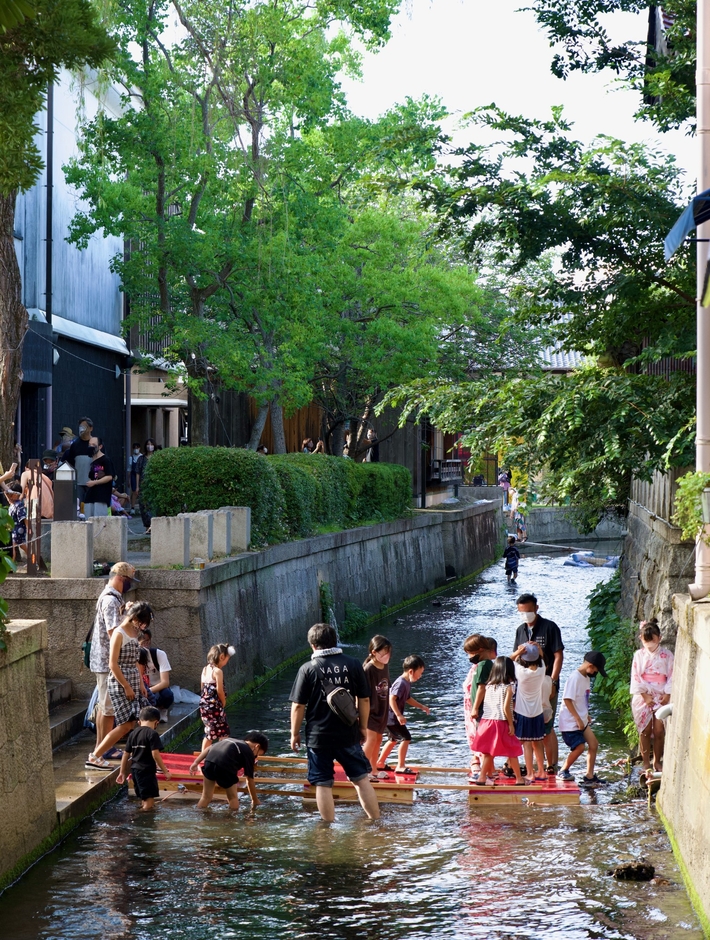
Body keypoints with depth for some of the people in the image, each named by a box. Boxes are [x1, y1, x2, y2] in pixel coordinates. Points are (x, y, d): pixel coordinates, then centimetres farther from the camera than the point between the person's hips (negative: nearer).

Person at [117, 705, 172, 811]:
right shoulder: (152, 734, -11)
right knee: (149, 801, -5)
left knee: (143, 799, 21)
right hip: (147, 771, -8)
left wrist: (122, 772, 20)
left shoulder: (133, 733, 10)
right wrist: (165, 771, -11)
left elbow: (126, 754, 13)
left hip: (135, 770, 8)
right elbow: (155, 754, -17)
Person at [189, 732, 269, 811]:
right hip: (224, 766, -5)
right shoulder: (248, 753, 17)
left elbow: (208, 748, 24)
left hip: (209, 760, 6)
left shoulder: (230, 740, 34)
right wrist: (255, 800, 28)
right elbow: (249, 780, 18)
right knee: (233, 798, 17)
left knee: (206, 797, 19)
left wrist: (196, 762, 20)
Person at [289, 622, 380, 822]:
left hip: (318, 736, -2)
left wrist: (295, 733, 5)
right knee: (361, 779, 13)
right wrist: (363, 727, 16)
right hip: (348, 734, 2)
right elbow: (364, 699, 3)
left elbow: (298, 706, -7)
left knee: (323, 785, 7)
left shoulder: (308, 669, -8)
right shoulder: (353, 664, -2)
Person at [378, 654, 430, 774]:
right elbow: (392, 699, -29)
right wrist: (399, 715, -32)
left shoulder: (407, 683, 10)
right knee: (405, 738, -9)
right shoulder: (401, 683, -22)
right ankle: (400, 766, -5)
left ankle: (380, 762, 31)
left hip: (392, 717, 11)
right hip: (392, 716, -11)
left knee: (394, 739, 22)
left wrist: (422, 706, 22)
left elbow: (408, 699, 24)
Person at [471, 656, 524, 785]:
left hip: (487, 721, 5)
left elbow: (485, 705, 5)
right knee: (512, 752, 5)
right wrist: (511, 724, -8)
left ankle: (483, 777, 8)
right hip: (501, 723, -5)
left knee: (488, 752, 10)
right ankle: (519, 779, 10)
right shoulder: (508, 687, -8)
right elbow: (506, 708, -14)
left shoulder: (489, 686, 7)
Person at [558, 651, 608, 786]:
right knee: (579, 746, -12)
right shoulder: (574, 678, -19)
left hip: (581, 720, 9)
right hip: (570, 722, -9)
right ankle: (563, 771, 8)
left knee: (593, 744, 5)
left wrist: (586, 715, 12)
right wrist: (578, 719, -21)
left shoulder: (586, 677, 10)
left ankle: (589, 776, 11)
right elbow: (567, 700, -23)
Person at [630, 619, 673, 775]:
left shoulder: (667, 655, 2)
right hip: (643, 697, 0)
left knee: (659, 731, -4)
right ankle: (646, 764, 9)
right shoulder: (639, 655, 2)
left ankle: (657, 761, 12)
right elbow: (636, 677, -2)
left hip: (661, 697, 0)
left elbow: (671, 677, 0)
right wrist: (645, 696, -10)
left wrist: (667, 695, -10)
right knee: (645, 731, 1)